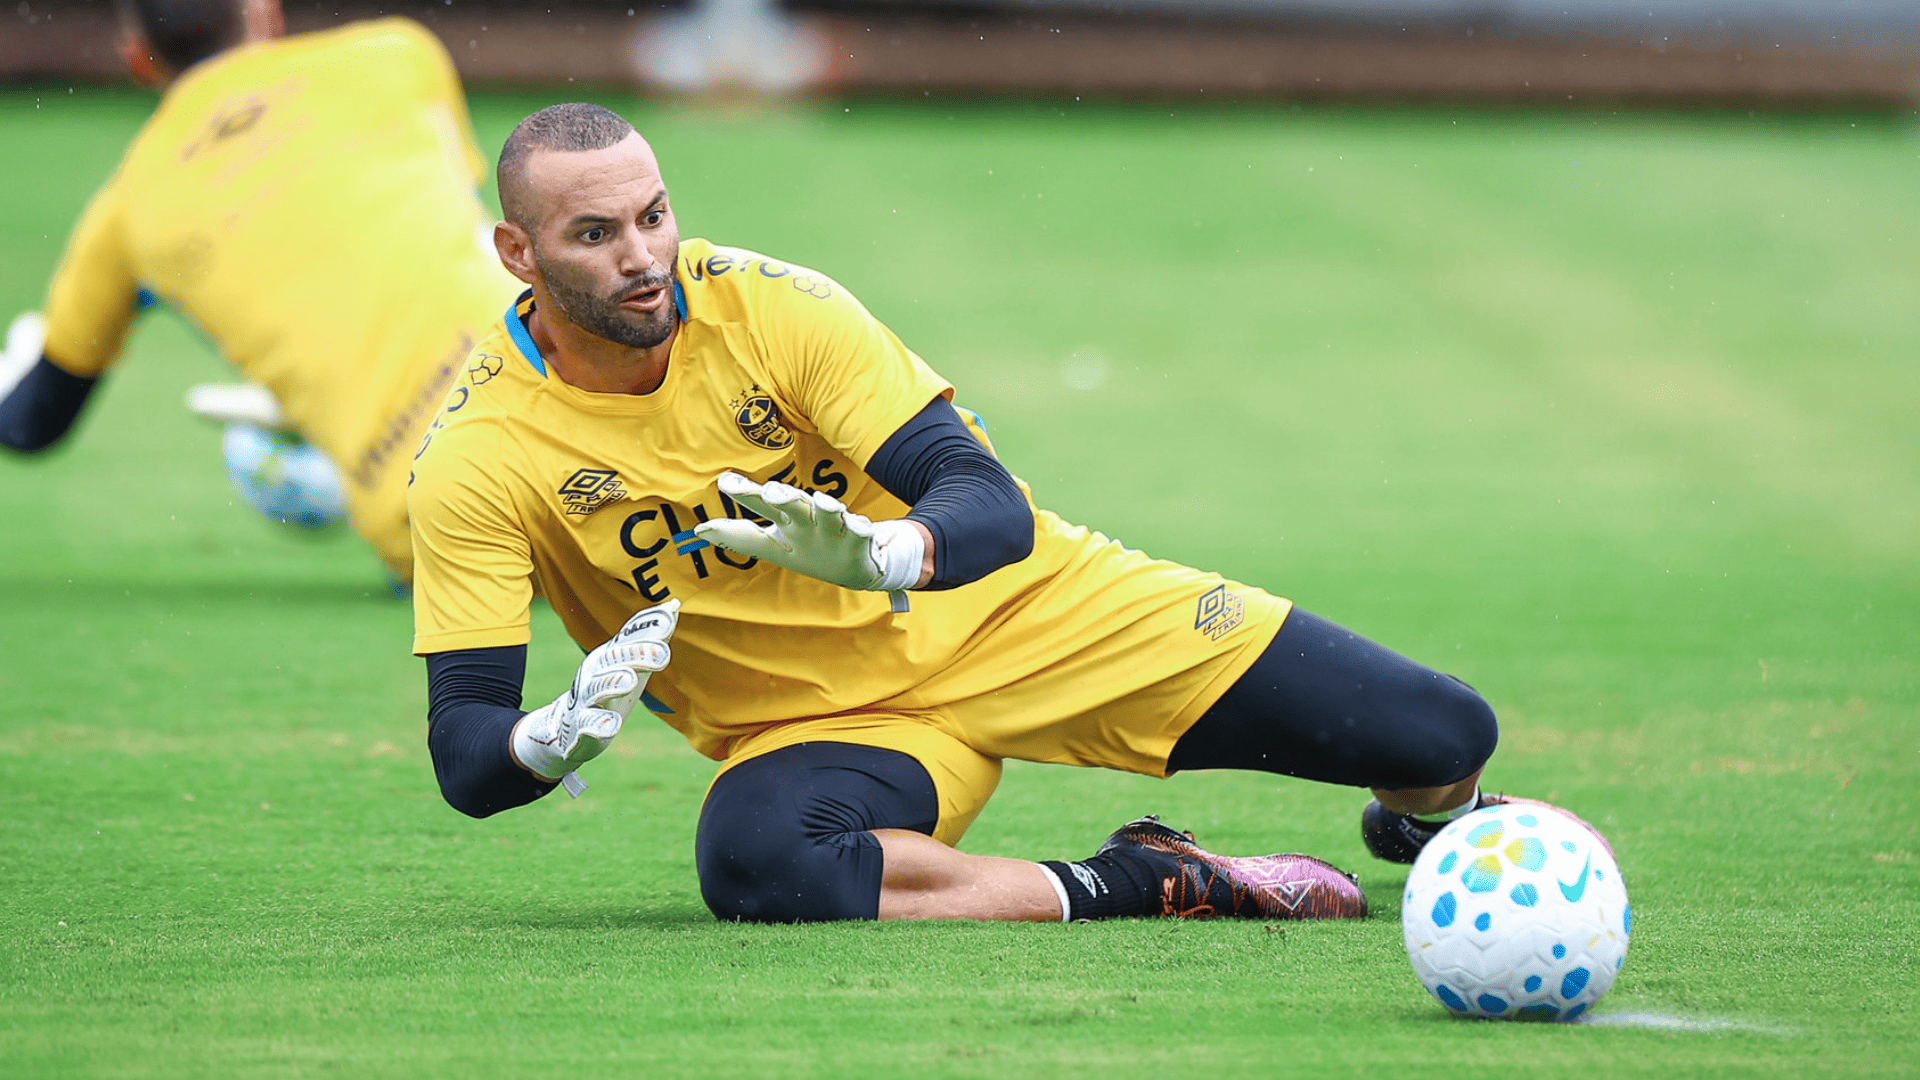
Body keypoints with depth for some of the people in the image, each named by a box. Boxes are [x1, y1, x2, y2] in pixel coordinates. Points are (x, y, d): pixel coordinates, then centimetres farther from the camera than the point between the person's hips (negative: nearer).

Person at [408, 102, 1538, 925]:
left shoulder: (764, 304, -14)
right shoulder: (476, 460, -16)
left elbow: (988, 499, -18)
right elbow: (466, 759, -16)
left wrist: (883, 553, -43)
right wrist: (568, 731, -41)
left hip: (1007, 607, 1)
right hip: (818, 725, -1)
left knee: (1444, 735, -8)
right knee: (752, 864, -42)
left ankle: (1427, 816, 33)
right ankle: (1140, 885, -23)